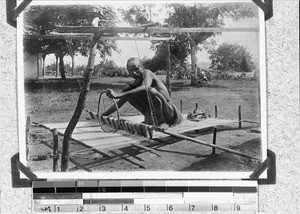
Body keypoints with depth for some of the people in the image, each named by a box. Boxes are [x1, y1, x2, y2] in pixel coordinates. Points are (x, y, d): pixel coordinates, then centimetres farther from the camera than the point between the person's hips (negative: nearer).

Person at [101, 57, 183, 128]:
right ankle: (149, 120, 2)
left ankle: (163, 122, -18)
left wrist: (119, 95, -45)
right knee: (126, 91, 1)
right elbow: (120, 103, 14)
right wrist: (102, 116, 8)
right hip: (153, 113, 7)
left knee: (151, 90, -35)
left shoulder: (147, 73, -14)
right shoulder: (135, 84, 7)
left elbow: (145, 88, -38)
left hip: (169, 111, -7)